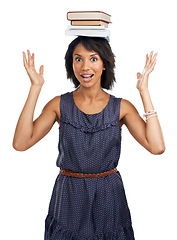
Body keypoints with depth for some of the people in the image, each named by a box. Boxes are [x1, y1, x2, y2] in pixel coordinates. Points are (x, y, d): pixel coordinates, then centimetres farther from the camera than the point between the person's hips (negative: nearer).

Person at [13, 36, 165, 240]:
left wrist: (143, 90, -15)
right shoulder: (59, 105, -3)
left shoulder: (121, 107, -3)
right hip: (68, 197, 0)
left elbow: (157, 147, -18)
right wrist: (36, 88, -17)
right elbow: (21, 143, -16)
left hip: (109, 195, 0)